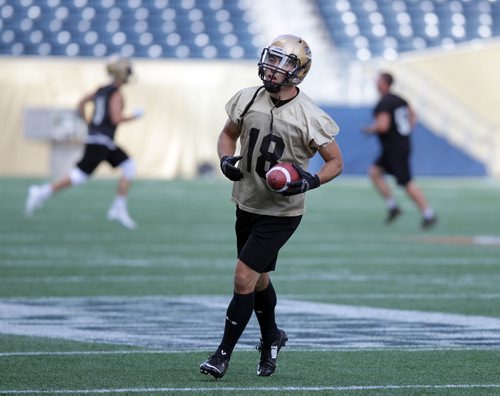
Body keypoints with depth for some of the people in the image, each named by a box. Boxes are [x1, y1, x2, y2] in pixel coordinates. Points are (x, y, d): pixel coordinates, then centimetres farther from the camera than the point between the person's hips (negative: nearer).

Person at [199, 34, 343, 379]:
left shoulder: (308, 117, -17)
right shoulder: (247, 100, -3)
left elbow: (336, 162, -7)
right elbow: (228, 134, 14)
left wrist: (311, 181, -25)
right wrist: (226, 159, -7)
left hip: (281, 212, -6)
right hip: (247, 204, 6)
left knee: (244, 279, -10)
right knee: (258, 279, 20)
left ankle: (224, 354, 2)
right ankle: (272, 338, 44)